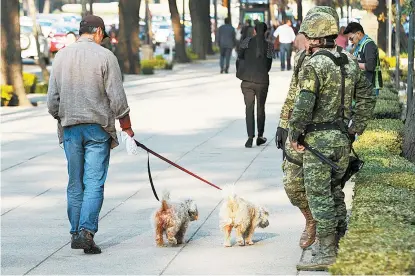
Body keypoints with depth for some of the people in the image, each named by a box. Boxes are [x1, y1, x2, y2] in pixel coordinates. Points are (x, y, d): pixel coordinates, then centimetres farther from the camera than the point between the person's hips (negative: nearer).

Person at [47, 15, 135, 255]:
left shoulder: (62, 56, 6)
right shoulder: (105, 56, -6)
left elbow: (52, 98, 6)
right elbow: (117, 98, -7)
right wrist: (127, 129, 1)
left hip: (70, 127, 4)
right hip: (98, 127, -4)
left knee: (75, 184, 11)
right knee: (94, 183, -3)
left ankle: (76, 233, 15)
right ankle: (86, 232, -15)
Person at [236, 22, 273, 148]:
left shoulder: (246, 42, -1)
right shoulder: (269, 46, 0)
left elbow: (239, 59, 0)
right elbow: (268, 65, 4)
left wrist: (240, 73, 14)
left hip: (247, 80, 0)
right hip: (262, 80, 0)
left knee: (249, 108, 3)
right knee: (260, 108, 15)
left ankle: (250, 137, -10)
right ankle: (260, 136, 21)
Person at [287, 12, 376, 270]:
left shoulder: (314, 66, -15)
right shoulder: (350, 62, 9)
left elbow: (304, 105, -22)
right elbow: (368, 98, 14)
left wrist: (295, 135, -11)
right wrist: (354, 128, 16)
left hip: (318, 140, -7)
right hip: (342, 139, 8)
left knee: (319, 195, -3)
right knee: (334, 191, 19)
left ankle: (326, 253, -3)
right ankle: (341, 245, 24)